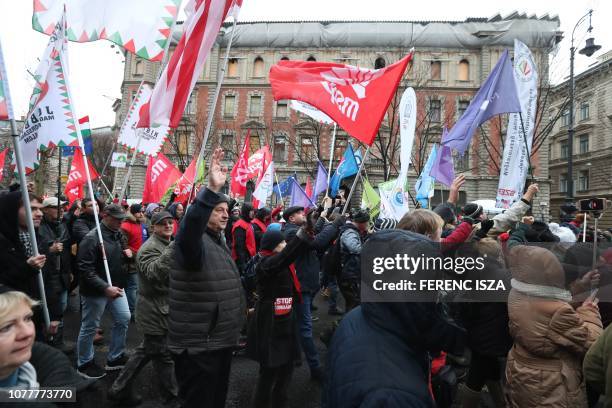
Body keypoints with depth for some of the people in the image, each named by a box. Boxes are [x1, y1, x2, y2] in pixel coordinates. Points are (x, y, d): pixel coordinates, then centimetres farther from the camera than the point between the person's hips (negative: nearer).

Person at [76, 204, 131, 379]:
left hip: (116, 287, 8)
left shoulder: (117, 235, 6)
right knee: (89, 327, 8)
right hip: (96, 291, -7)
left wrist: (126, 254, 0)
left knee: (124, 319, 9)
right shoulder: (92, 238, -19)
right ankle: (84, 364, 28)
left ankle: (115, 358, 25)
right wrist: (105, 287, -27)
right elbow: (85, 270, -23)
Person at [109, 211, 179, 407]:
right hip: (155, 312, -10)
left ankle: (120, 389, 36)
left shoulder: (168, 244, 14)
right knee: (164, 356, 4)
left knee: (145, 351, 21)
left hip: (161, 309, 10)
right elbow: (153, 273, -37)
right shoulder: (150, 247, -17)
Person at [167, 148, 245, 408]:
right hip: (198, 345, -9)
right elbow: (190, 224, -43)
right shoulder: (192, 241, -17)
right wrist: (212, 190, -50)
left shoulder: (218, 240, 13)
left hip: (220, 340, 9)